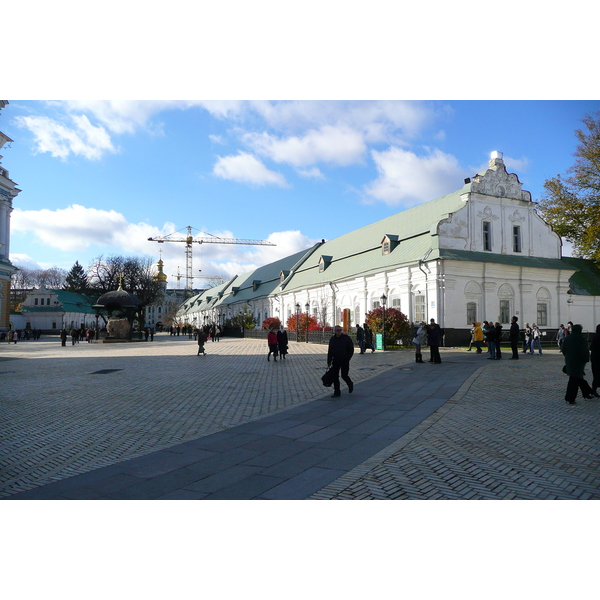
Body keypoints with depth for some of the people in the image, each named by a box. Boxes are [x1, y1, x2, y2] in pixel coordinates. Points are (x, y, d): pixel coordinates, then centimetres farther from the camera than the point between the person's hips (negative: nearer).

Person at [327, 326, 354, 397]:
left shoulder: (347, 338, -6)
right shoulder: (332, 339, 5)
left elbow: (351, 349, -3)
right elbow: (330, 351, 11)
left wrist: (347, 359, -12)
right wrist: (329, 362, 9)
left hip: (344, 361, -4)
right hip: (335, 360, 4)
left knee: (344, 375, 1)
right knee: (335, 376, 2)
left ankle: (350, 385, 33)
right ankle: (337, 392, 12)